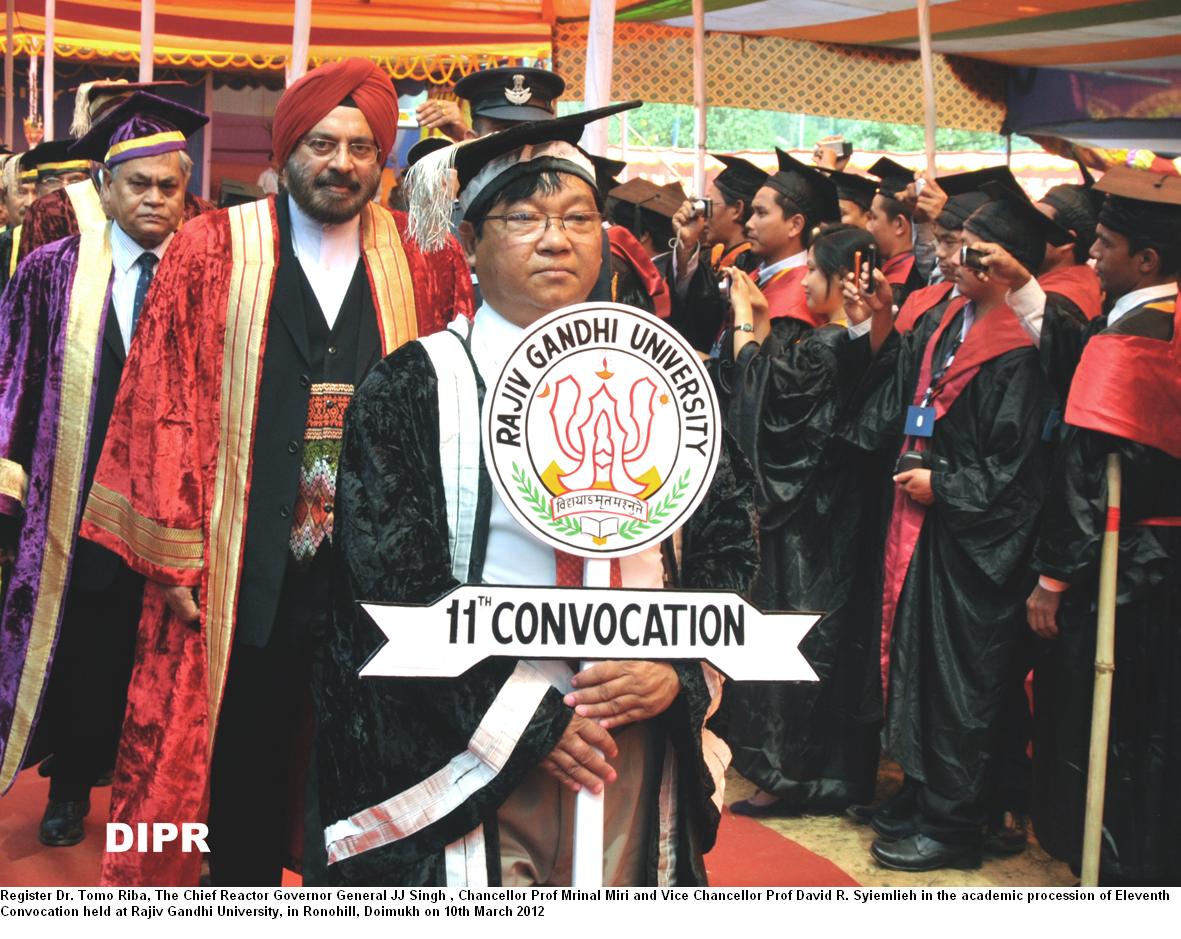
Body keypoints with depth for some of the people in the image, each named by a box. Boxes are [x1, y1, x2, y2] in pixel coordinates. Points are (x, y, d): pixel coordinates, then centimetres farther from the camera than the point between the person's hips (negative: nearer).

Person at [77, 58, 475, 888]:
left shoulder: (421, 261, 5)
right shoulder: (211, 251, -1)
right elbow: (164, 404, -4)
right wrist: (175, 550, -7)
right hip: (246, 570, -1)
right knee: (245, 756, 11)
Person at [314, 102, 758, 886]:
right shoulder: (416, 388, -3)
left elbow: (727, 541, 8)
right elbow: (389, 579, -7)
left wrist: (678, 671, -8)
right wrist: (518, 715, -12)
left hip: (642, 739, 3)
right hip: (471, 749, -3)